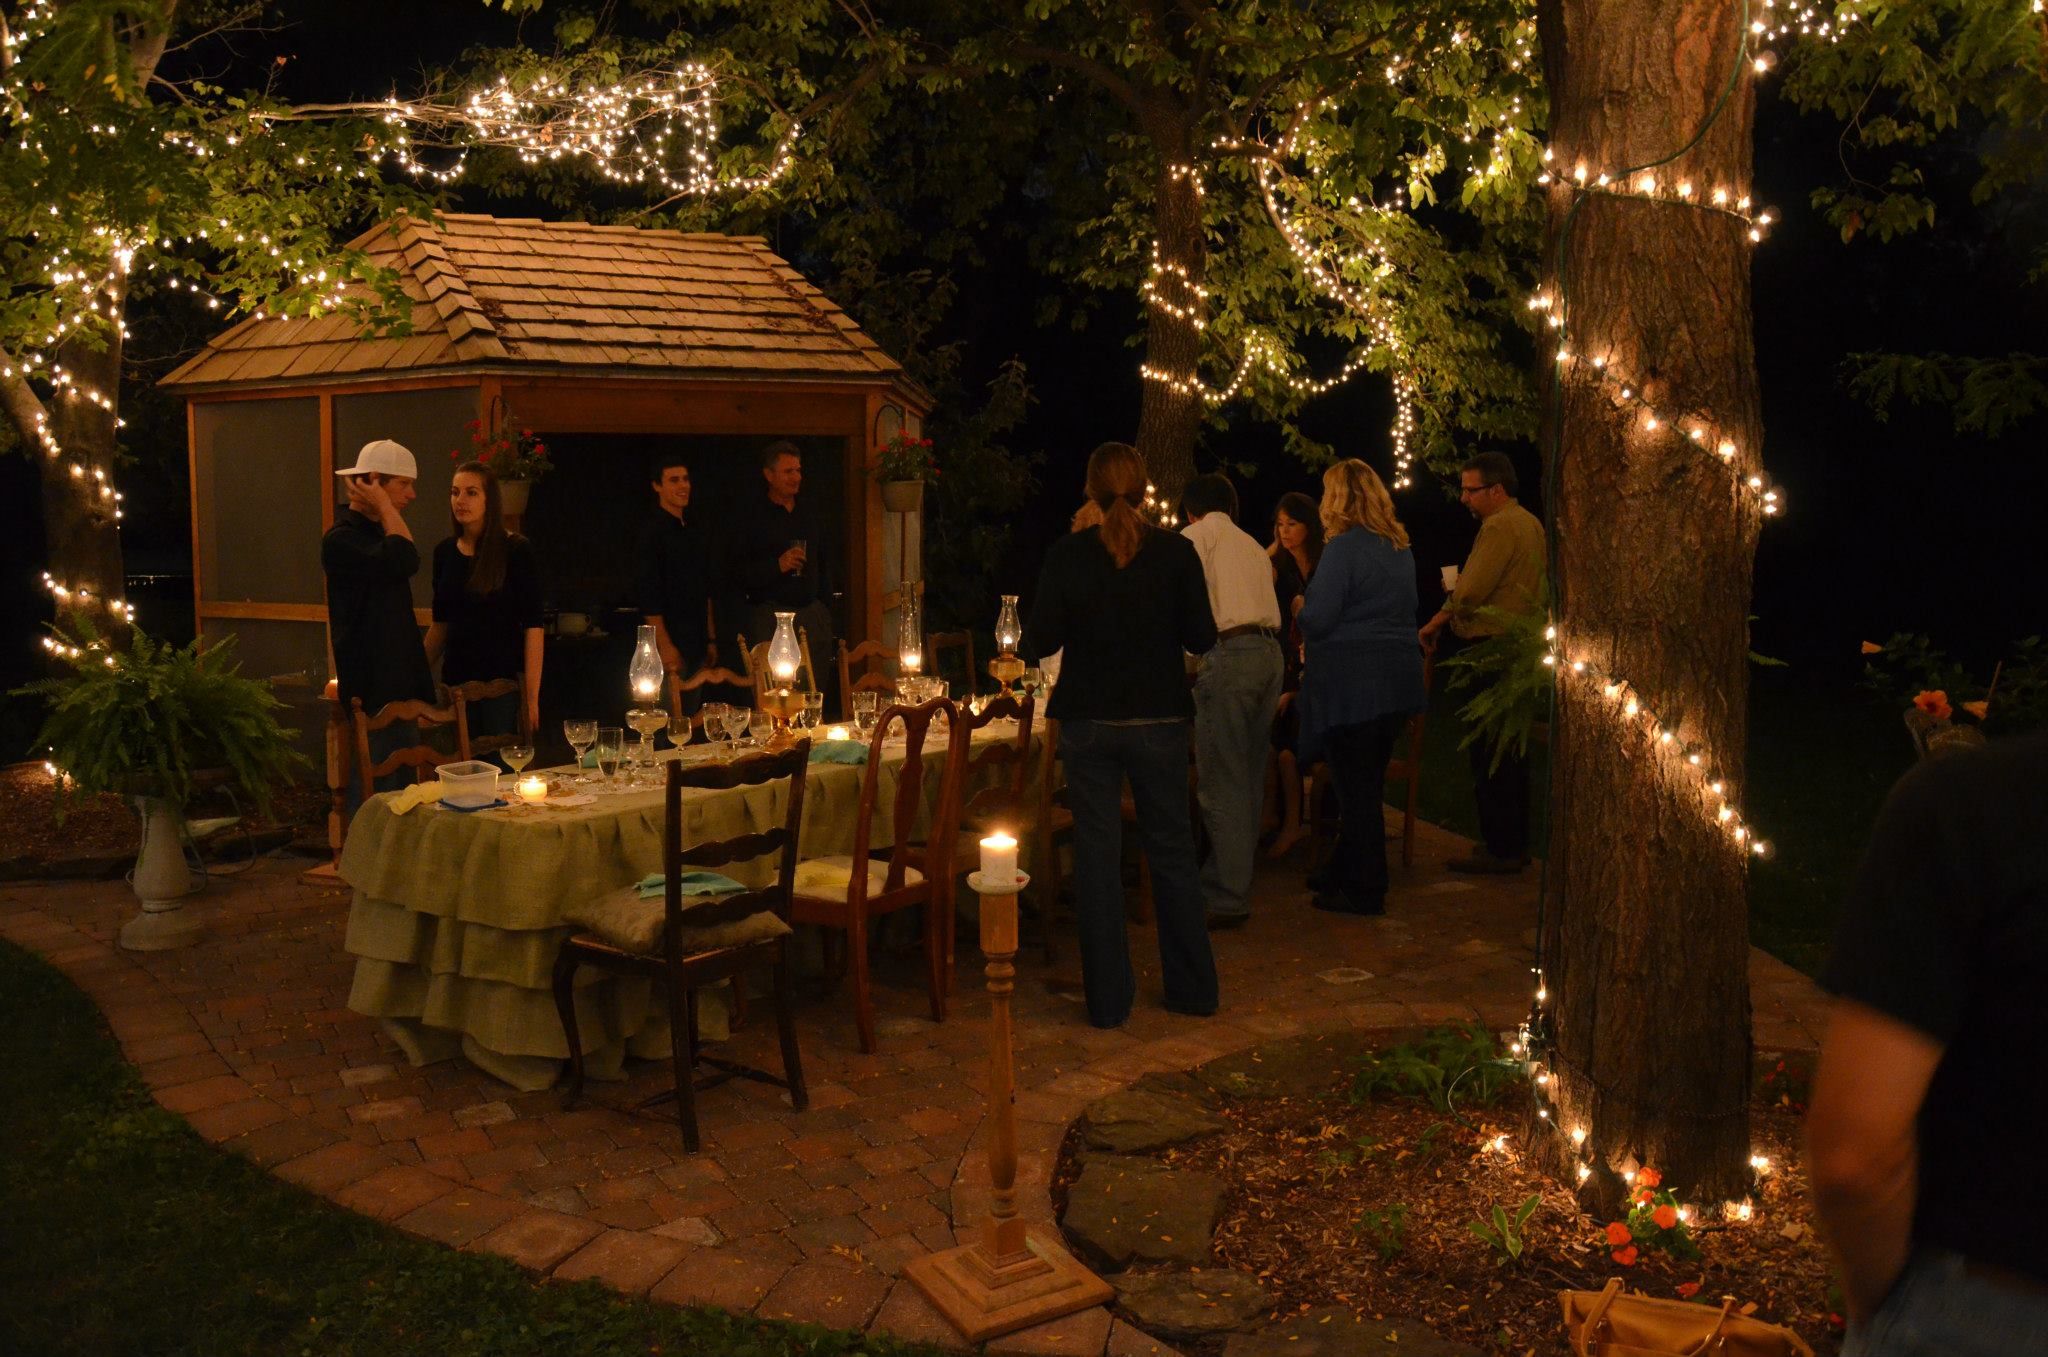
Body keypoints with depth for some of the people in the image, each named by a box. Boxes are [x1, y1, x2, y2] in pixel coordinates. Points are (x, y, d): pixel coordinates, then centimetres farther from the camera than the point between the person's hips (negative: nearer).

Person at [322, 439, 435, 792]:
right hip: (371, 696, -9)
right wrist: (385, 507, -15)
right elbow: (406, 561, -32)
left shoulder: (377, 532, 16)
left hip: (400, 689, 9)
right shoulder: (341, 538, -14)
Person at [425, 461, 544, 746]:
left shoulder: (516, 550, -8)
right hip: (456, 680, 5)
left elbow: (532, 628, -10)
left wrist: (532, 698, -15)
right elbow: (440, 623, 15)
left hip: (502, 682, -4)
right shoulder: (444, 552, 7)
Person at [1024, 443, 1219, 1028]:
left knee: (1097, 855, 8)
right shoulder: (1176, 551, -7)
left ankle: (1108, 997, 14)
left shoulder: (1067, 554, -8)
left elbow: (1039, 640, -7)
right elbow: (1202, 636, -6)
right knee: (1173, 851, 14)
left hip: (1089, 721, 0)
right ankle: (1193, 987, 23)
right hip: (1160, 718, 1)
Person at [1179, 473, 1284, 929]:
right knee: (1249, 779, 13)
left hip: (1230, 651, -8)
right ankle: (1233, 879, 21)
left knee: (1222, 783, -6)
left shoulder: (1197, 536, 6)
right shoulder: (1254, 546, 28)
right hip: (1271, 651, 8)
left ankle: (1227, 897, -5)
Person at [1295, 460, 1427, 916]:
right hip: (1397, 677, 8)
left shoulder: (1344, 547, -14)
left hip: (1351, 684, -8)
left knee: (1355, 788, 0)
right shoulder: (1399, 548, 12)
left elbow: (1316, 620, -18)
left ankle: (1364, 891, 7)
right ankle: (1343, 872, 28)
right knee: (1367, 783, 16)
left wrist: (1300, 608, 5)